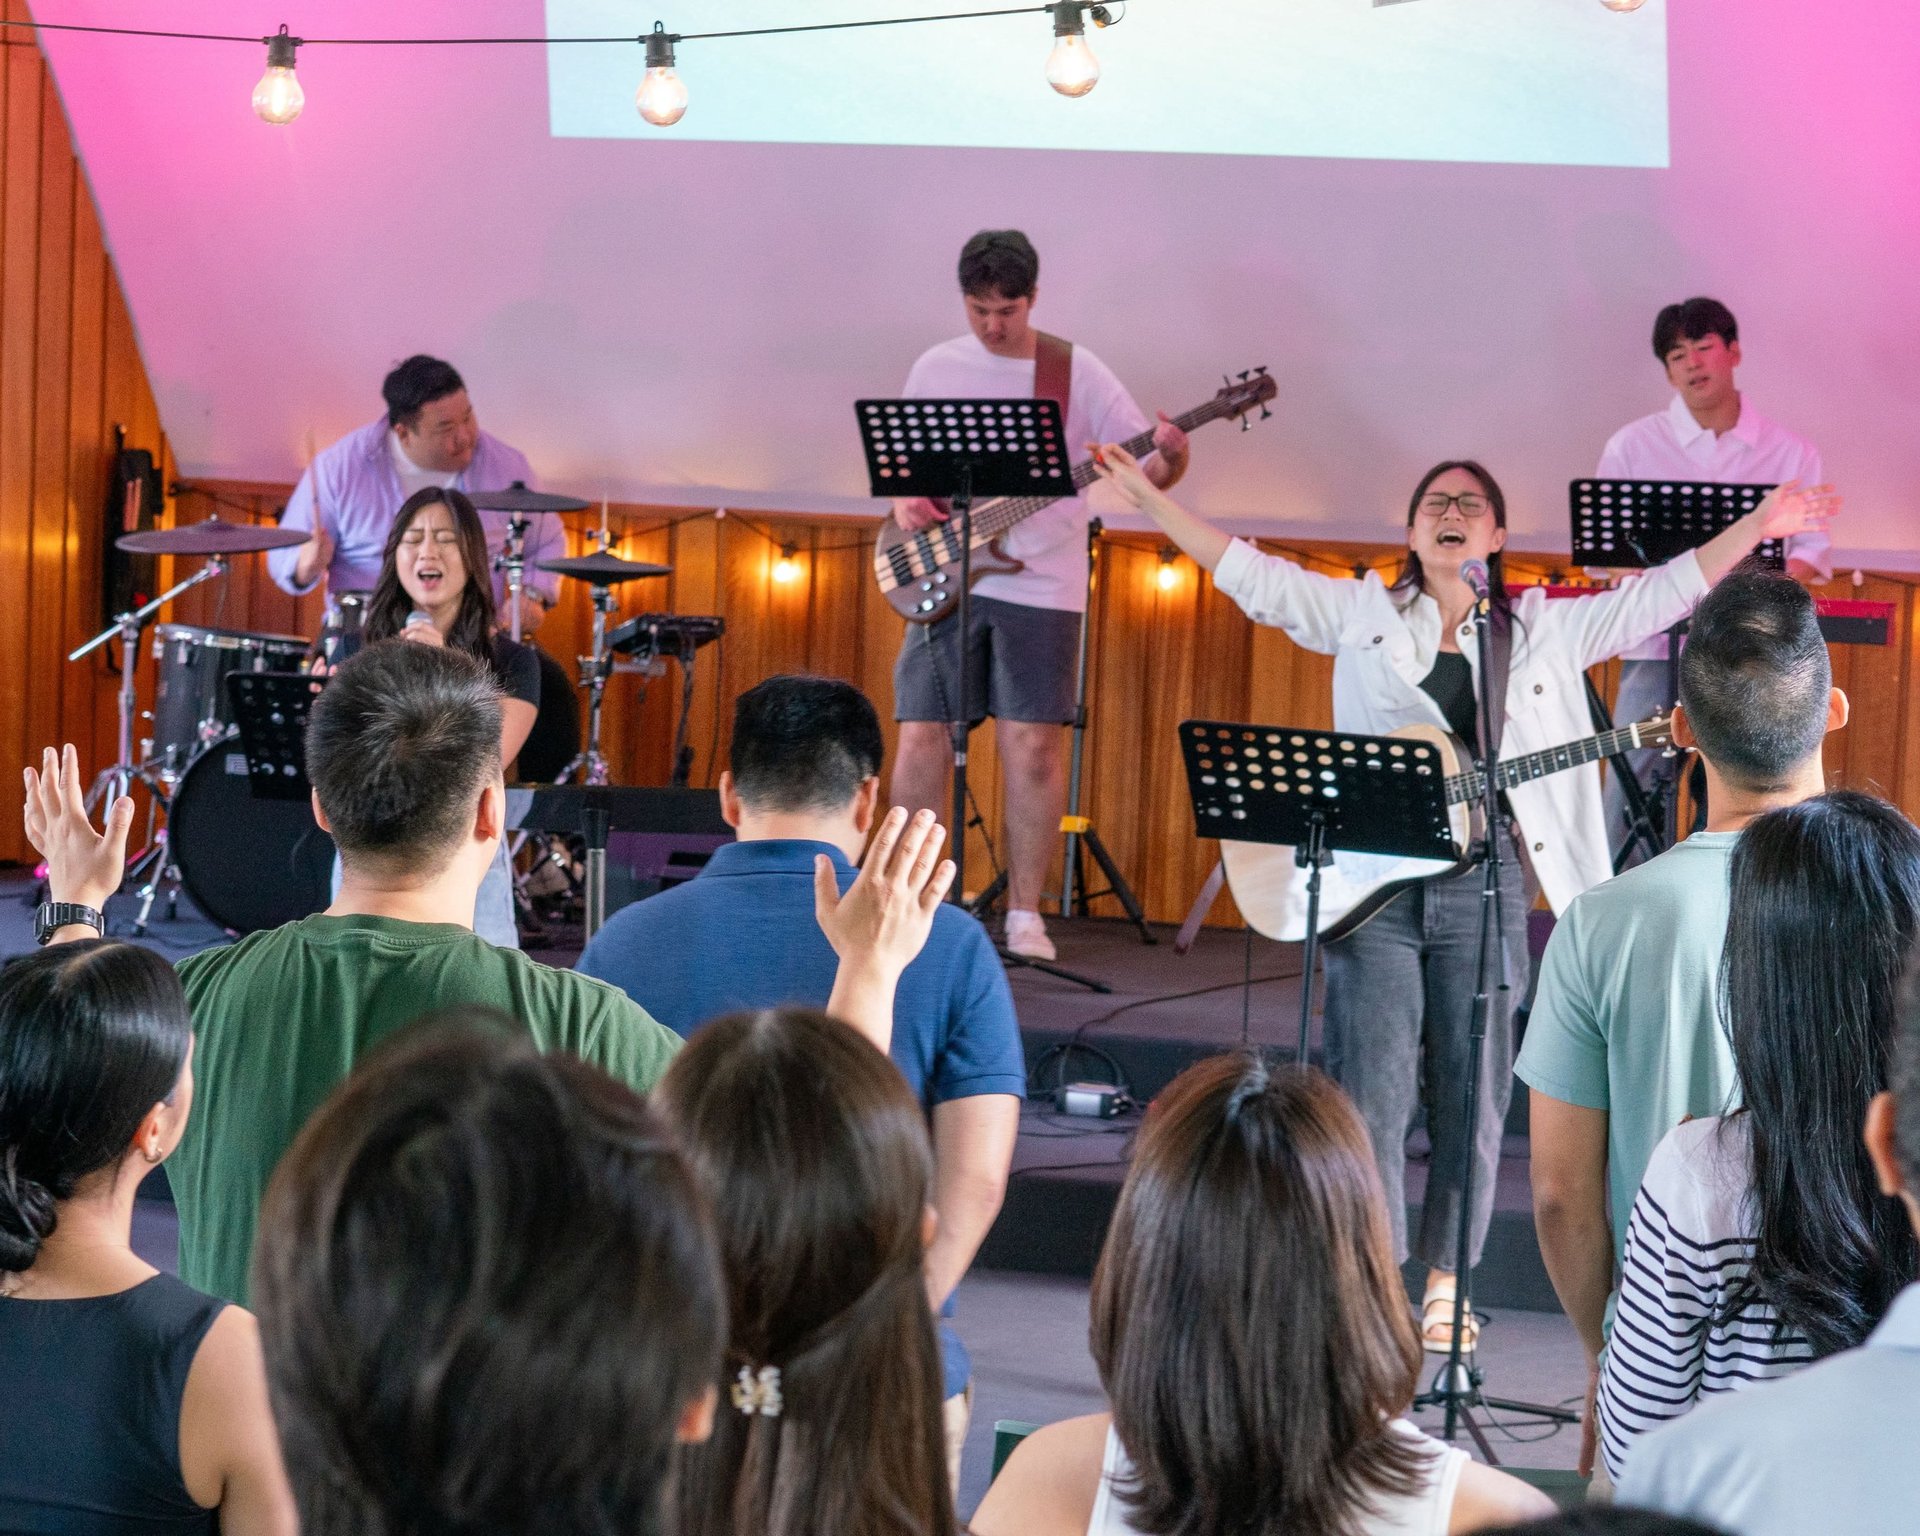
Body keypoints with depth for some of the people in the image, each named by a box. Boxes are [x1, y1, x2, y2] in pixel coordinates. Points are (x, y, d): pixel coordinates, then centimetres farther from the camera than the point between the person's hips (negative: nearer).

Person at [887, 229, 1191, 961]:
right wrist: (906, 499, -4)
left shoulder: (1077, 373, 0)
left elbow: (1146, 466, -2)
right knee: (921, 739, 0)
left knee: (1033, 747, -5)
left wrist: (1169, 458, -24)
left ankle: (1024, 916, 3)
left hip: (1039, 585, -2)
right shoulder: (935, 368, 8)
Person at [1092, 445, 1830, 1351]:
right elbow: (1245, 571, 5)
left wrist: (1762, 525, 5)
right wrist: (1145, 497, -3)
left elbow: (1664, 593, 11)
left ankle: (1446, 1282, 14)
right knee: (1370, 1089, -5)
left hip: (1484, 884, 1)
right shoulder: (1358, 614, 10)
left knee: (1473, 1094, 3)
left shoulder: (1547, 630, 12)